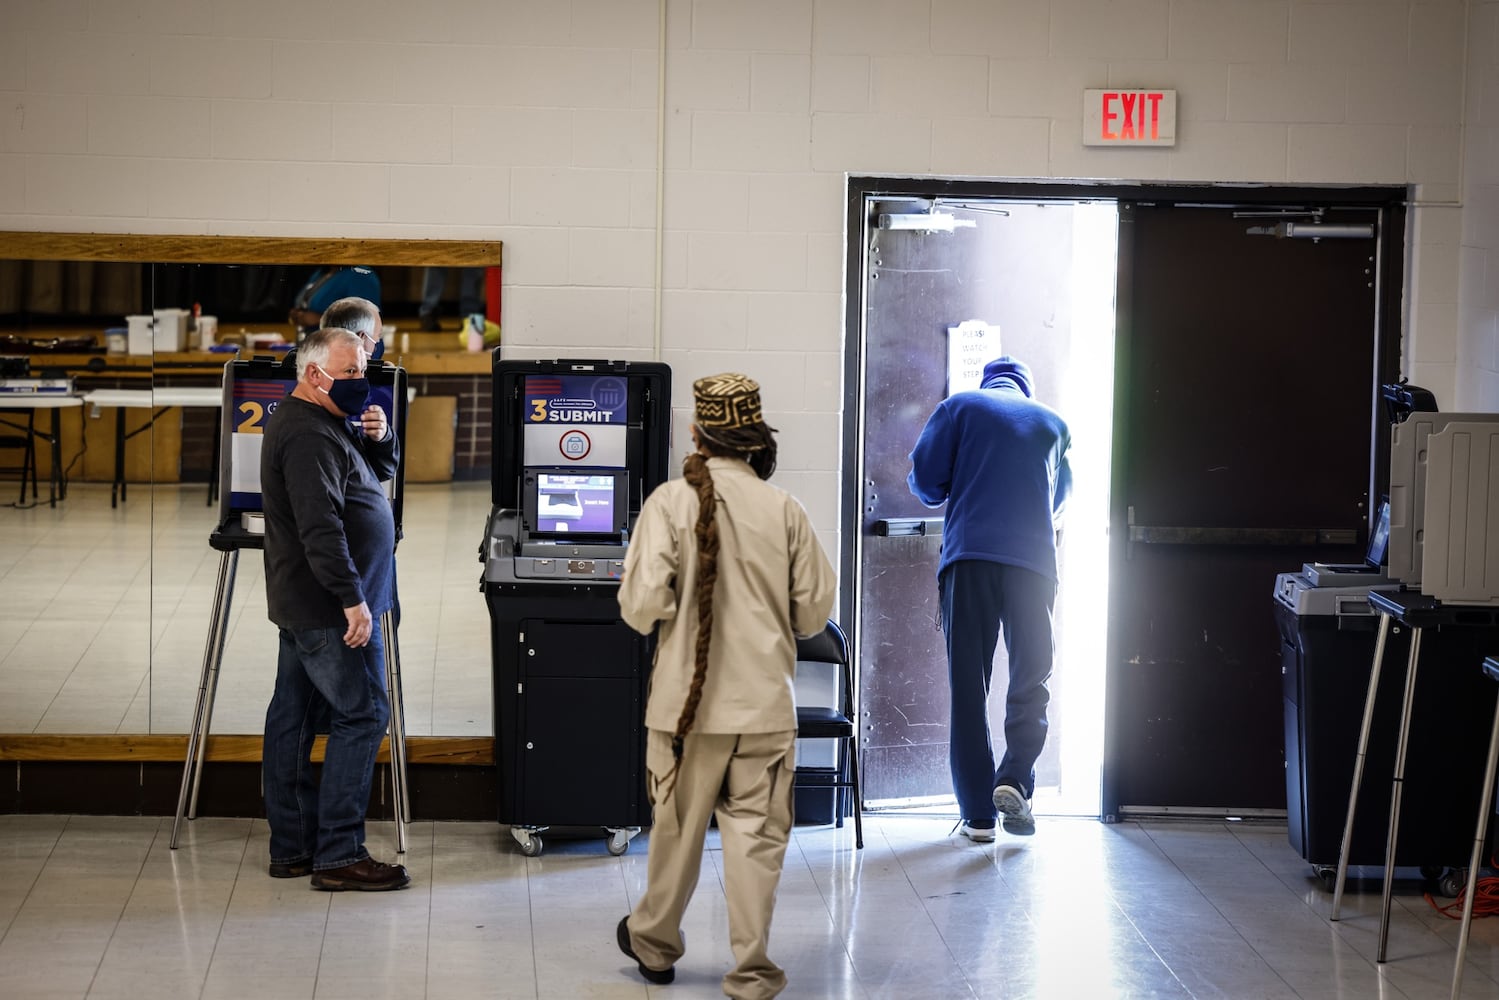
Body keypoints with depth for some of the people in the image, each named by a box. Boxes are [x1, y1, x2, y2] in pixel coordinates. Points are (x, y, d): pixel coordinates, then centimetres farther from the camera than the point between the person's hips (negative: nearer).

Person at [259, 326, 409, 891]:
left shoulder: (321, 423, 16)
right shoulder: (308, 435, -17)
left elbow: (381, 471, 24)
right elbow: (321, 529, -25)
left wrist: (379, 438, 2)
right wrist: (353, 599, -26)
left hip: (302, 605, 11)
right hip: (327, 609, -11)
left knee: (294, 717, 10)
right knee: (362, 716, -9)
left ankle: (291, 848, 16)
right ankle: (338, 855, -8)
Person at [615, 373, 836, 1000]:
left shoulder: (670, 502, -8)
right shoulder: (784, 510, -3)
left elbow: (641, 604, -14)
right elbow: (814, 612, 2)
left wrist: (666, 614, 8)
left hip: (687, 702, 0)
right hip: (764, 701, 0)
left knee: (677, 826, 15)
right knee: (756, 835, 5)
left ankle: (655, 943, 33)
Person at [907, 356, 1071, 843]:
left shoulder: (959, 407, 11)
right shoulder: (1053, 423, 19)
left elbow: (925, 477, 2)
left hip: (968, 556, -1)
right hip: (1034, 561, 1)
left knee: (968, 685, 2)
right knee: (1030, 680, 8)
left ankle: (978, 815, 0)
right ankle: (1014, 780, -16)